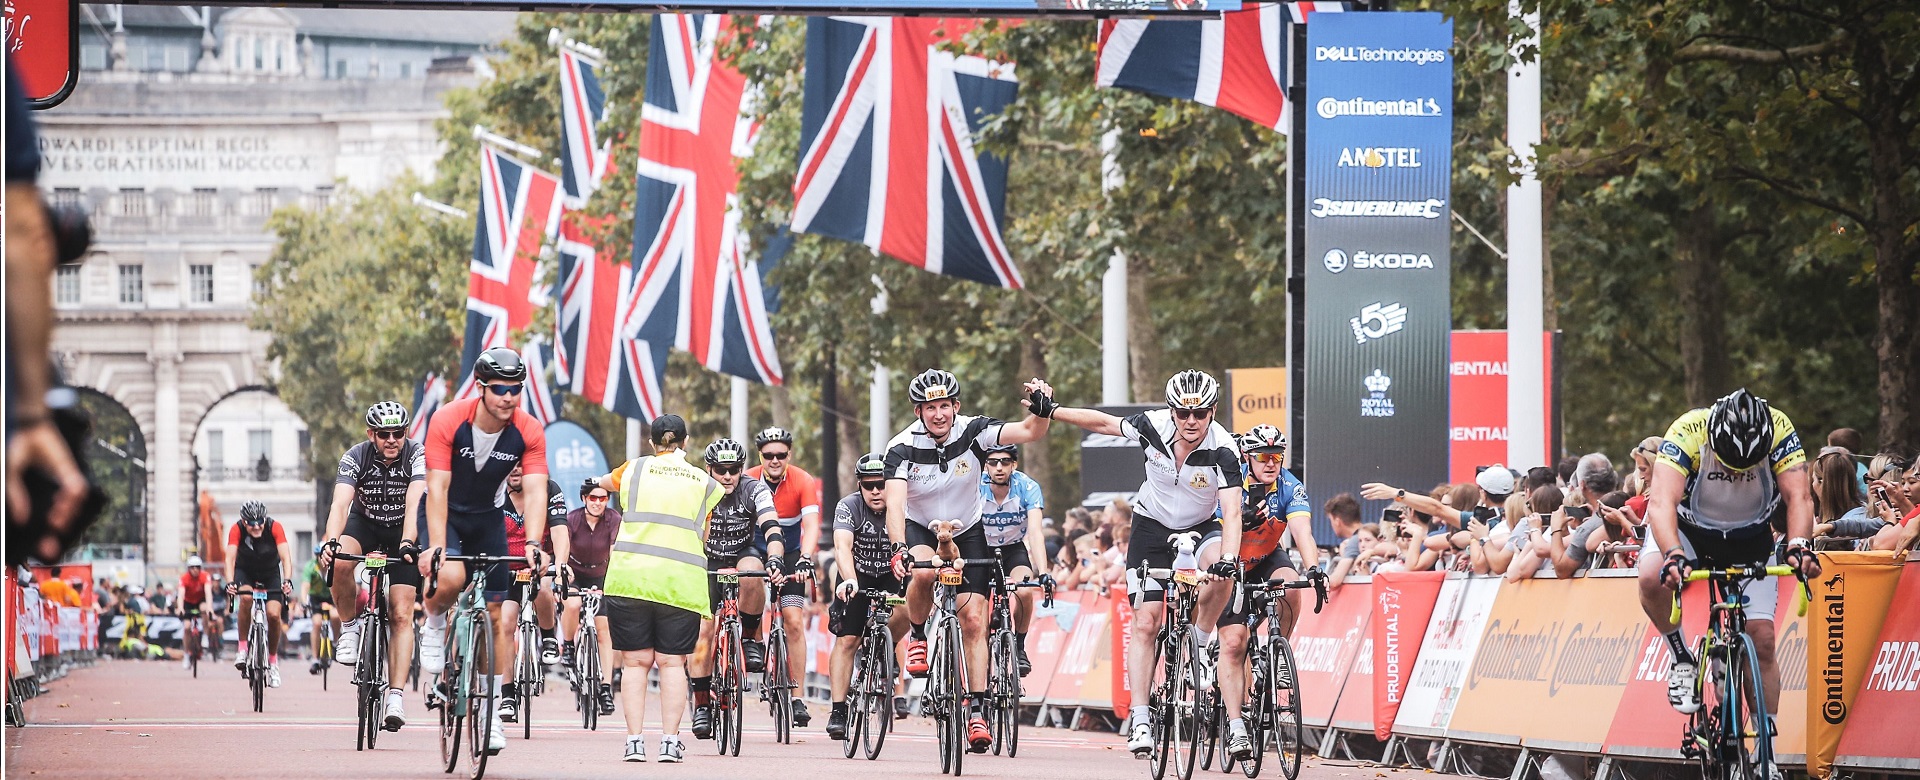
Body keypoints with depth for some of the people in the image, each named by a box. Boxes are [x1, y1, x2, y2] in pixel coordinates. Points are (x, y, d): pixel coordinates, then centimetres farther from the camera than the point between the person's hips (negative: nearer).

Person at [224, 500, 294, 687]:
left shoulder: (275, 528, -25)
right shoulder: (236, 530, -25)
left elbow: (285, 557, -33)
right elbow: (230, 558, -33)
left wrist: (287, 580, -49)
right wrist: (230, 583, -49)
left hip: (270, 574, 0)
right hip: (245, 572, 0)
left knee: (274, 614, -18)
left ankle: (273, 661, 3)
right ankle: (243, 649, -21)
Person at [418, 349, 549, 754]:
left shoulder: (529, 432, -20)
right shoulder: (448, 421, -27)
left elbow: (536, 492, -25)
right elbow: (437, 489, -30)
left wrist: (532, 544, -41)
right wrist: (436, 546, -40)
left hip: (486, 517, 3)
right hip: (445, 514, -3)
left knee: (496, 613, -1)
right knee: (450, 577, -33)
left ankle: (493, 711, 9)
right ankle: (434, 625, 2)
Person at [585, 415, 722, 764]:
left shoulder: (635, 469, 12)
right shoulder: (705, 482, 12)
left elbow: (606, 481, 34)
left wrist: (597, 482, 57)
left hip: (630, 575, 0)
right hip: (681, 583, 0)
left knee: (635, 661, 4)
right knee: (672, 662, 5)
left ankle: (634, 741, -3)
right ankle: (670, 741, -3)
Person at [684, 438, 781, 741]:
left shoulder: (754, 490, -20)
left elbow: (771, 528, -33)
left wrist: (775, 558, -52)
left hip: (744, 555, -1)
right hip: (708, 565, 1)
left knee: (751, 573, -37)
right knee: (702, 631, -12)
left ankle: (749, 637, -14)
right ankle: (702, 705, -1)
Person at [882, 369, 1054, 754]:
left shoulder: (972, 431, -19)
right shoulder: (903, 447, -23)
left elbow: (1030, 432, -27)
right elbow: (895, 503, -35)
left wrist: (1042, 409, -50)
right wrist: (899, 549, -51)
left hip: (967, 533, 2)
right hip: (920, 530, -1)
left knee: (974, 621, -9)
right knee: (924, 572, -36)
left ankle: (976, 710, -4)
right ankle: (918, 636, -7)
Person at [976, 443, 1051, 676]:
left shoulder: (1027, 487, -24)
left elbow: (1035, 532, -32)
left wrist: (1043, 572, -45)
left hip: (1014, 550, 0)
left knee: (1024, 592, -27)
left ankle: (1020, 647, -5)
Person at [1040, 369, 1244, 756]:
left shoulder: (1222, 449, -27)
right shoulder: (1154, 426, -20)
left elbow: (1232, 513, -35)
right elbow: (1104, 422, -2)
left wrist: (1229, 558, -51)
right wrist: (1050, 411, 0)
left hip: (1200, 527, -1)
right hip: (1152, 526, 1)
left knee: (1221, 573, -35)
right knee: (1145, 623, -10)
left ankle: (1200, 644, -9)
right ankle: (1140, 718, -8)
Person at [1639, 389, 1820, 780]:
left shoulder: (1779, 430, -27)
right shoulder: (1687, 433, -33)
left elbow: (1798, 496, -32)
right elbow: (1662, 501, -41)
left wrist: (1797, 546, -51)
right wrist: (1673, 555, -59)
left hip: (1750, 538, 1)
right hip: (1689, 528, -1)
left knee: (1761, 640, -8)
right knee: (1652, 578, -33)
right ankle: (1683, 660, -8)